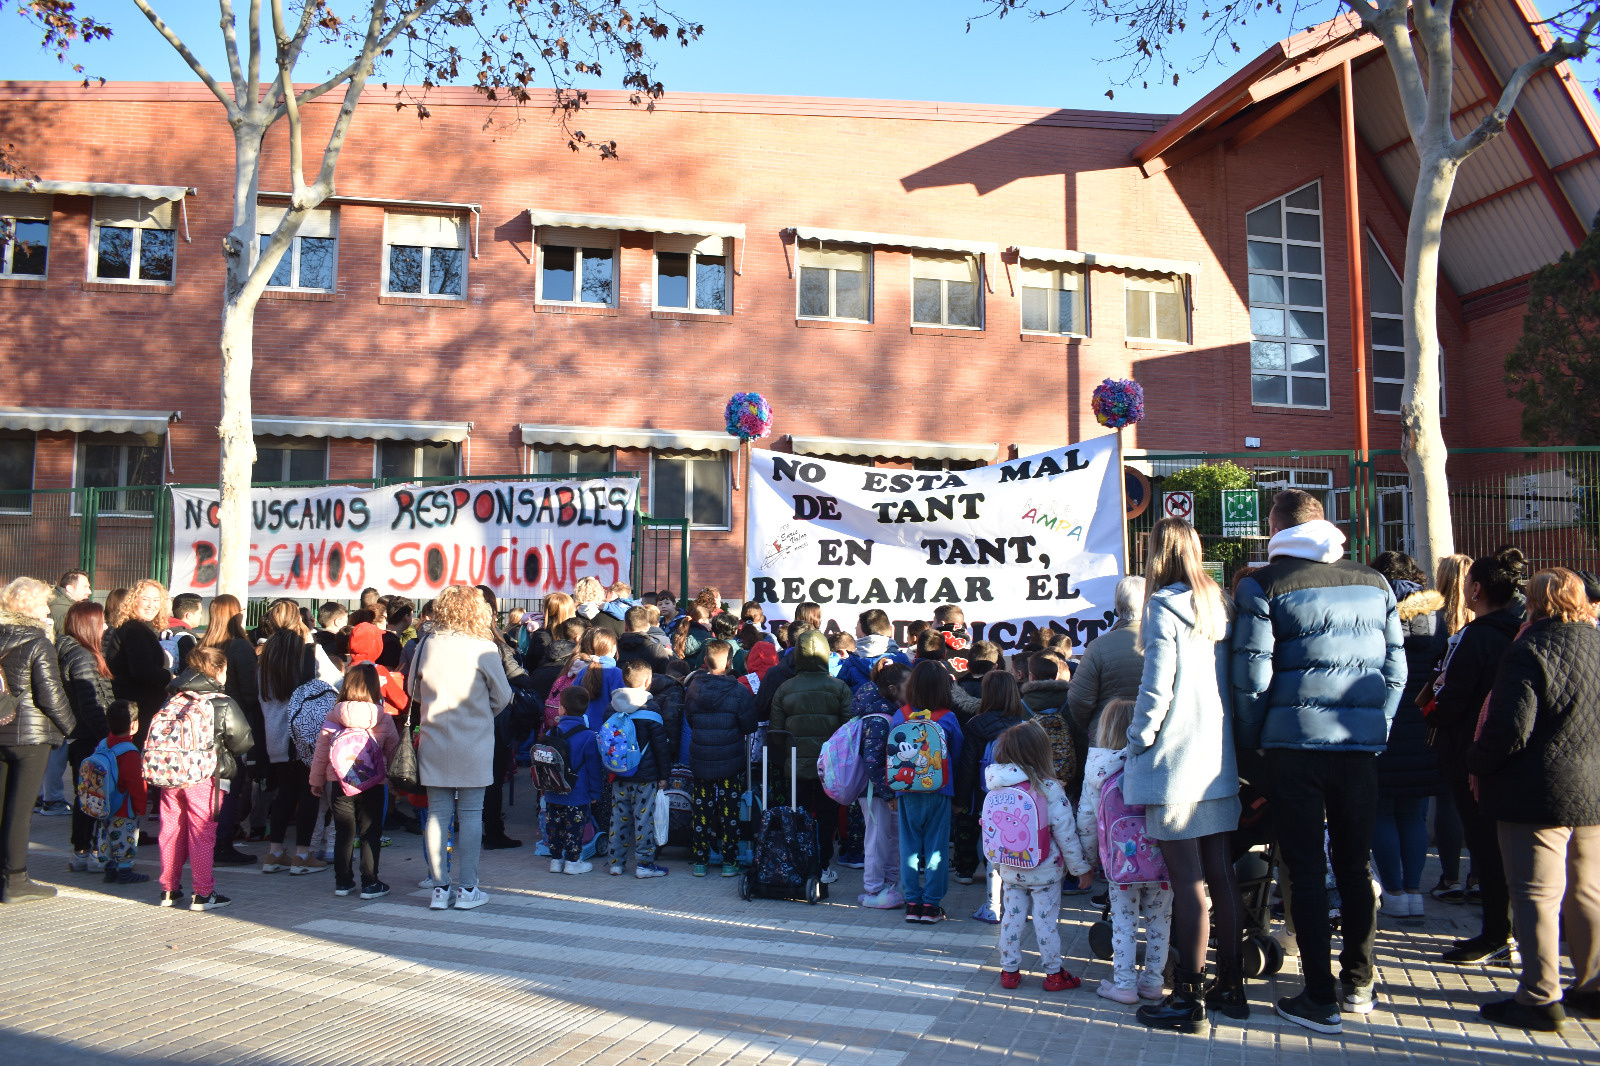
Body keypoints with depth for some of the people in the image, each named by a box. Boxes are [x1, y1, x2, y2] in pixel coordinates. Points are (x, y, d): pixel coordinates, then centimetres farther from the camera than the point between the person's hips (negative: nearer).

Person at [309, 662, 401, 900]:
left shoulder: (332, 720, -2)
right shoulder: (384, 720, -6)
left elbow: (320, 754, 4)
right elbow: (394, 751, 2)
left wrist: (316, 781, 17)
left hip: (339, 785, 2)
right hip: (373, 786, -2)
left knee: (343, 834, 11)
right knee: (370, 834, 5)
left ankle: (343, 882, 18)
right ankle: (370, 884, 7)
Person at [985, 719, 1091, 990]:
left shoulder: (996, 787, -6)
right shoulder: (1049, 790, -18)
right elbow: (1066, 833, -13)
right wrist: (1081, 868, -2)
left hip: (1009, 869, 4)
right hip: (1044, 871, -4)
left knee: (1011, 918, 14)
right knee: (1046, 920, 8)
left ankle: (1009, 970, 24)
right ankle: (1053, 973, 20)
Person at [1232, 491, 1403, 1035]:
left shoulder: (1262, 586, -5)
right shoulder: (1374, 583, 9)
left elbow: (1252, 676, -8)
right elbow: (1395, 668, 10)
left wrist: (1252, 743, 4)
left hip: (1296, 742, -4)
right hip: (1361, 745, 4)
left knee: (1306, 870, 2)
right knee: (1355, 864, 15)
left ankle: (1321, 999, 6)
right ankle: (1358, 984, 24)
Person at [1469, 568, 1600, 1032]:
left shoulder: (1530, 651, -15)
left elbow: (1510, 729, -20)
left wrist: (1476, 764, -5)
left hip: (1540, 795, -7)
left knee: (1537, 895, 0)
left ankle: (1540, 998, 4)